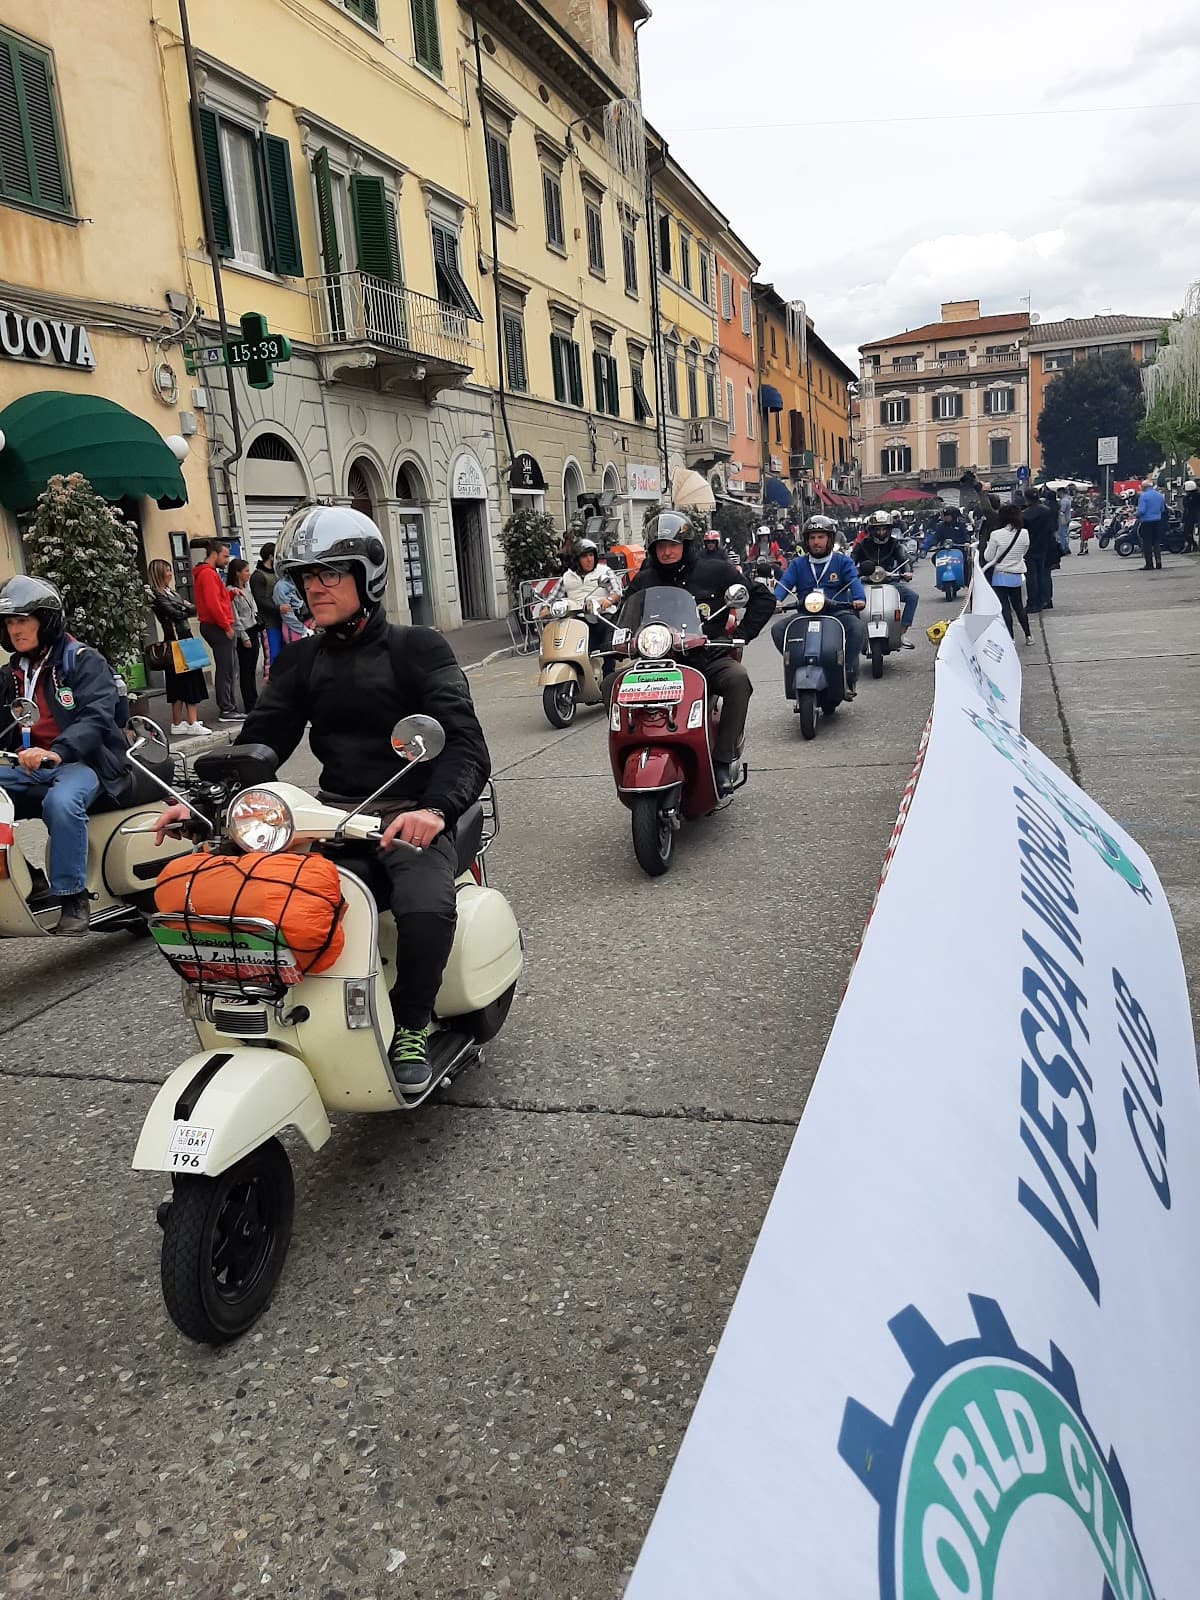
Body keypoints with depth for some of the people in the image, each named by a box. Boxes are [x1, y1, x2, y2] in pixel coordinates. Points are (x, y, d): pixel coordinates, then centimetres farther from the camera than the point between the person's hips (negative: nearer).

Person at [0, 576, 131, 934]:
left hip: (81, 762, -6)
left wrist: (57, 752, -33)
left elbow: (97, 717, -16)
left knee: (61, 802, -37)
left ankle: (73, 898, -27)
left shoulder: (83, 661, -1)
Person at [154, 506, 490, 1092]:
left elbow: (464, 743, -14)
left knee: (427, 908, -33)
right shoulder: (299, 662, 14)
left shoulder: (417, 649, -1)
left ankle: (411, 1027, -5)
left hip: (412, 818, -4)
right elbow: (259, 741, 6)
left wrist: (435, 808, -34)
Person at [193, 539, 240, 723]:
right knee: (225, 670, -9)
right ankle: (225, 710, -8)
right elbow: (212, 604, -21)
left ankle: (228, 707, 18)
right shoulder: (208, 573, -13)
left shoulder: (209, 573, 20)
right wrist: (227, 626, -17)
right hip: (218, 627, -11)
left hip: (216, 627, 11)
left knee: (225, 670, 13)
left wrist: (230, 593, 4)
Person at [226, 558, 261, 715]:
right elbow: (235, 618, -15)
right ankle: (250, 707, 1)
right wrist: (244, 637, -16)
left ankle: (255, 701, 18)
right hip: (244, 634, -8)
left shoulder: (246, 587, 12)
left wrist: (259, 629, 18)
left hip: (253, 631, 8)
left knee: (252, 669, 12)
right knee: (246, 671, -3)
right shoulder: (231, 591, -13)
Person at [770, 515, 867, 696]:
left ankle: (848, 674, -17)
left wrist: (859, 599, -29)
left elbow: (854, 580, -7)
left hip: (838, 612, -2)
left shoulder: (843, 561, 10)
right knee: (778, 629, -21)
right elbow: (784, 583, 0)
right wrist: (775, 600, -23)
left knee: (858, 628, -32)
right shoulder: (798, 564, 16)